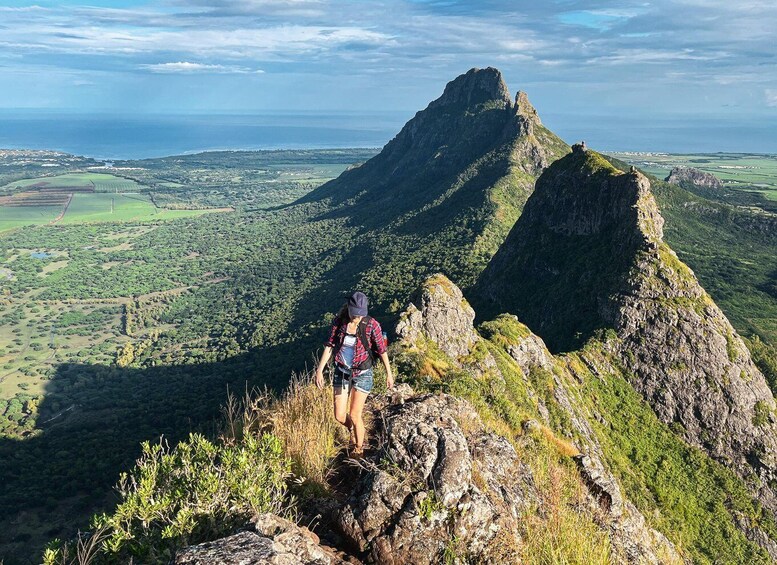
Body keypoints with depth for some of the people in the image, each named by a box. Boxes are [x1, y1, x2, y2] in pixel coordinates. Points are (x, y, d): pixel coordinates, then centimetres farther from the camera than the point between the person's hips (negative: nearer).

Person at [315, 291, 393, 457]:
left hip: (362, 374, -3)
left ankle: (358, 448, 32)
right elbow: (329, 346, -2)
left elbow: (382, 350, -8)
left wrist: (389, 374, -2)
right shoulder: (339, 321, -10)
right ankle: (354, 431, 43)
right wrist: (319, 370, -5)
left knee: (354, 415, 4)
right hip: (342, 372, 3)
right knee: (339, 416, 6)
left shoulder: (371, 324, -18)